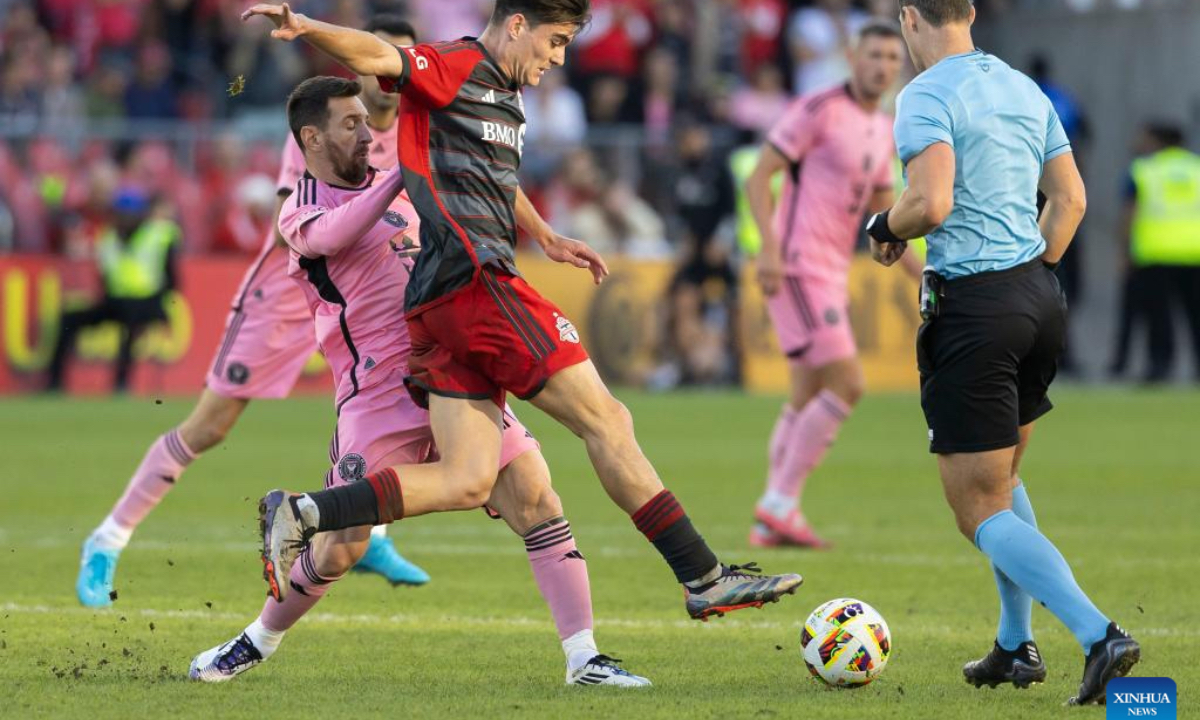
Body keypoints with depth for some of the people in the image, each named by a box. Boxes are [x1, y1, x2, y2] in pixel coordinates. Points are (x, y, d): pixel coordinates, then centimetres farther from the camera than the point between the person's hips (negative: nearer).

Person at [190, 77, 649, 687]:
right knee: (340, 545, -4)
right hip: (378, 398, -5)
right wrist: (406, 169, -33)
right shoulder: (300, 213, -2)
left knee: (534, 497, -10)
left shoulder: (390, 186, 19)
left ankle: (583, 658, -9)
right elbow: (334, 235, -27)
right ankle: (259, 641, 24)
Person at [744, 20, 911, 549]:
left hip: (831, 274, 9)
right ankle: (781, 503, -8)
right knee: (846, 386, -14)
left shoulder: (884, 131, 15)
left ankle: (772, 523, 12)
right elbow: (758, 177, -13)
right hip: (799, 266, -9)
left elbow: (883, 208, 24)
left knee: (808, 399, 9)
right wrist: (771, 248, -23)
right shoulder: (820, 110, -11)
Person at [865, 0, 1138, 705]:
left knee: (983, 512, -4)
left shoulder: (926, 96, -11)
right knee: (1001, 479, 26)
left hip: (973, 309, -8)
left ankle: (1099, 635, -20)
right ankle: (1017, 647, 29)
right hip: (1043, 299, 8)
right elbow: (1071, 199, 15)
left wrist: (885, 228, -2)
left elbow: (931, 203, -23)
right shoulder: (1025, 90, 12)